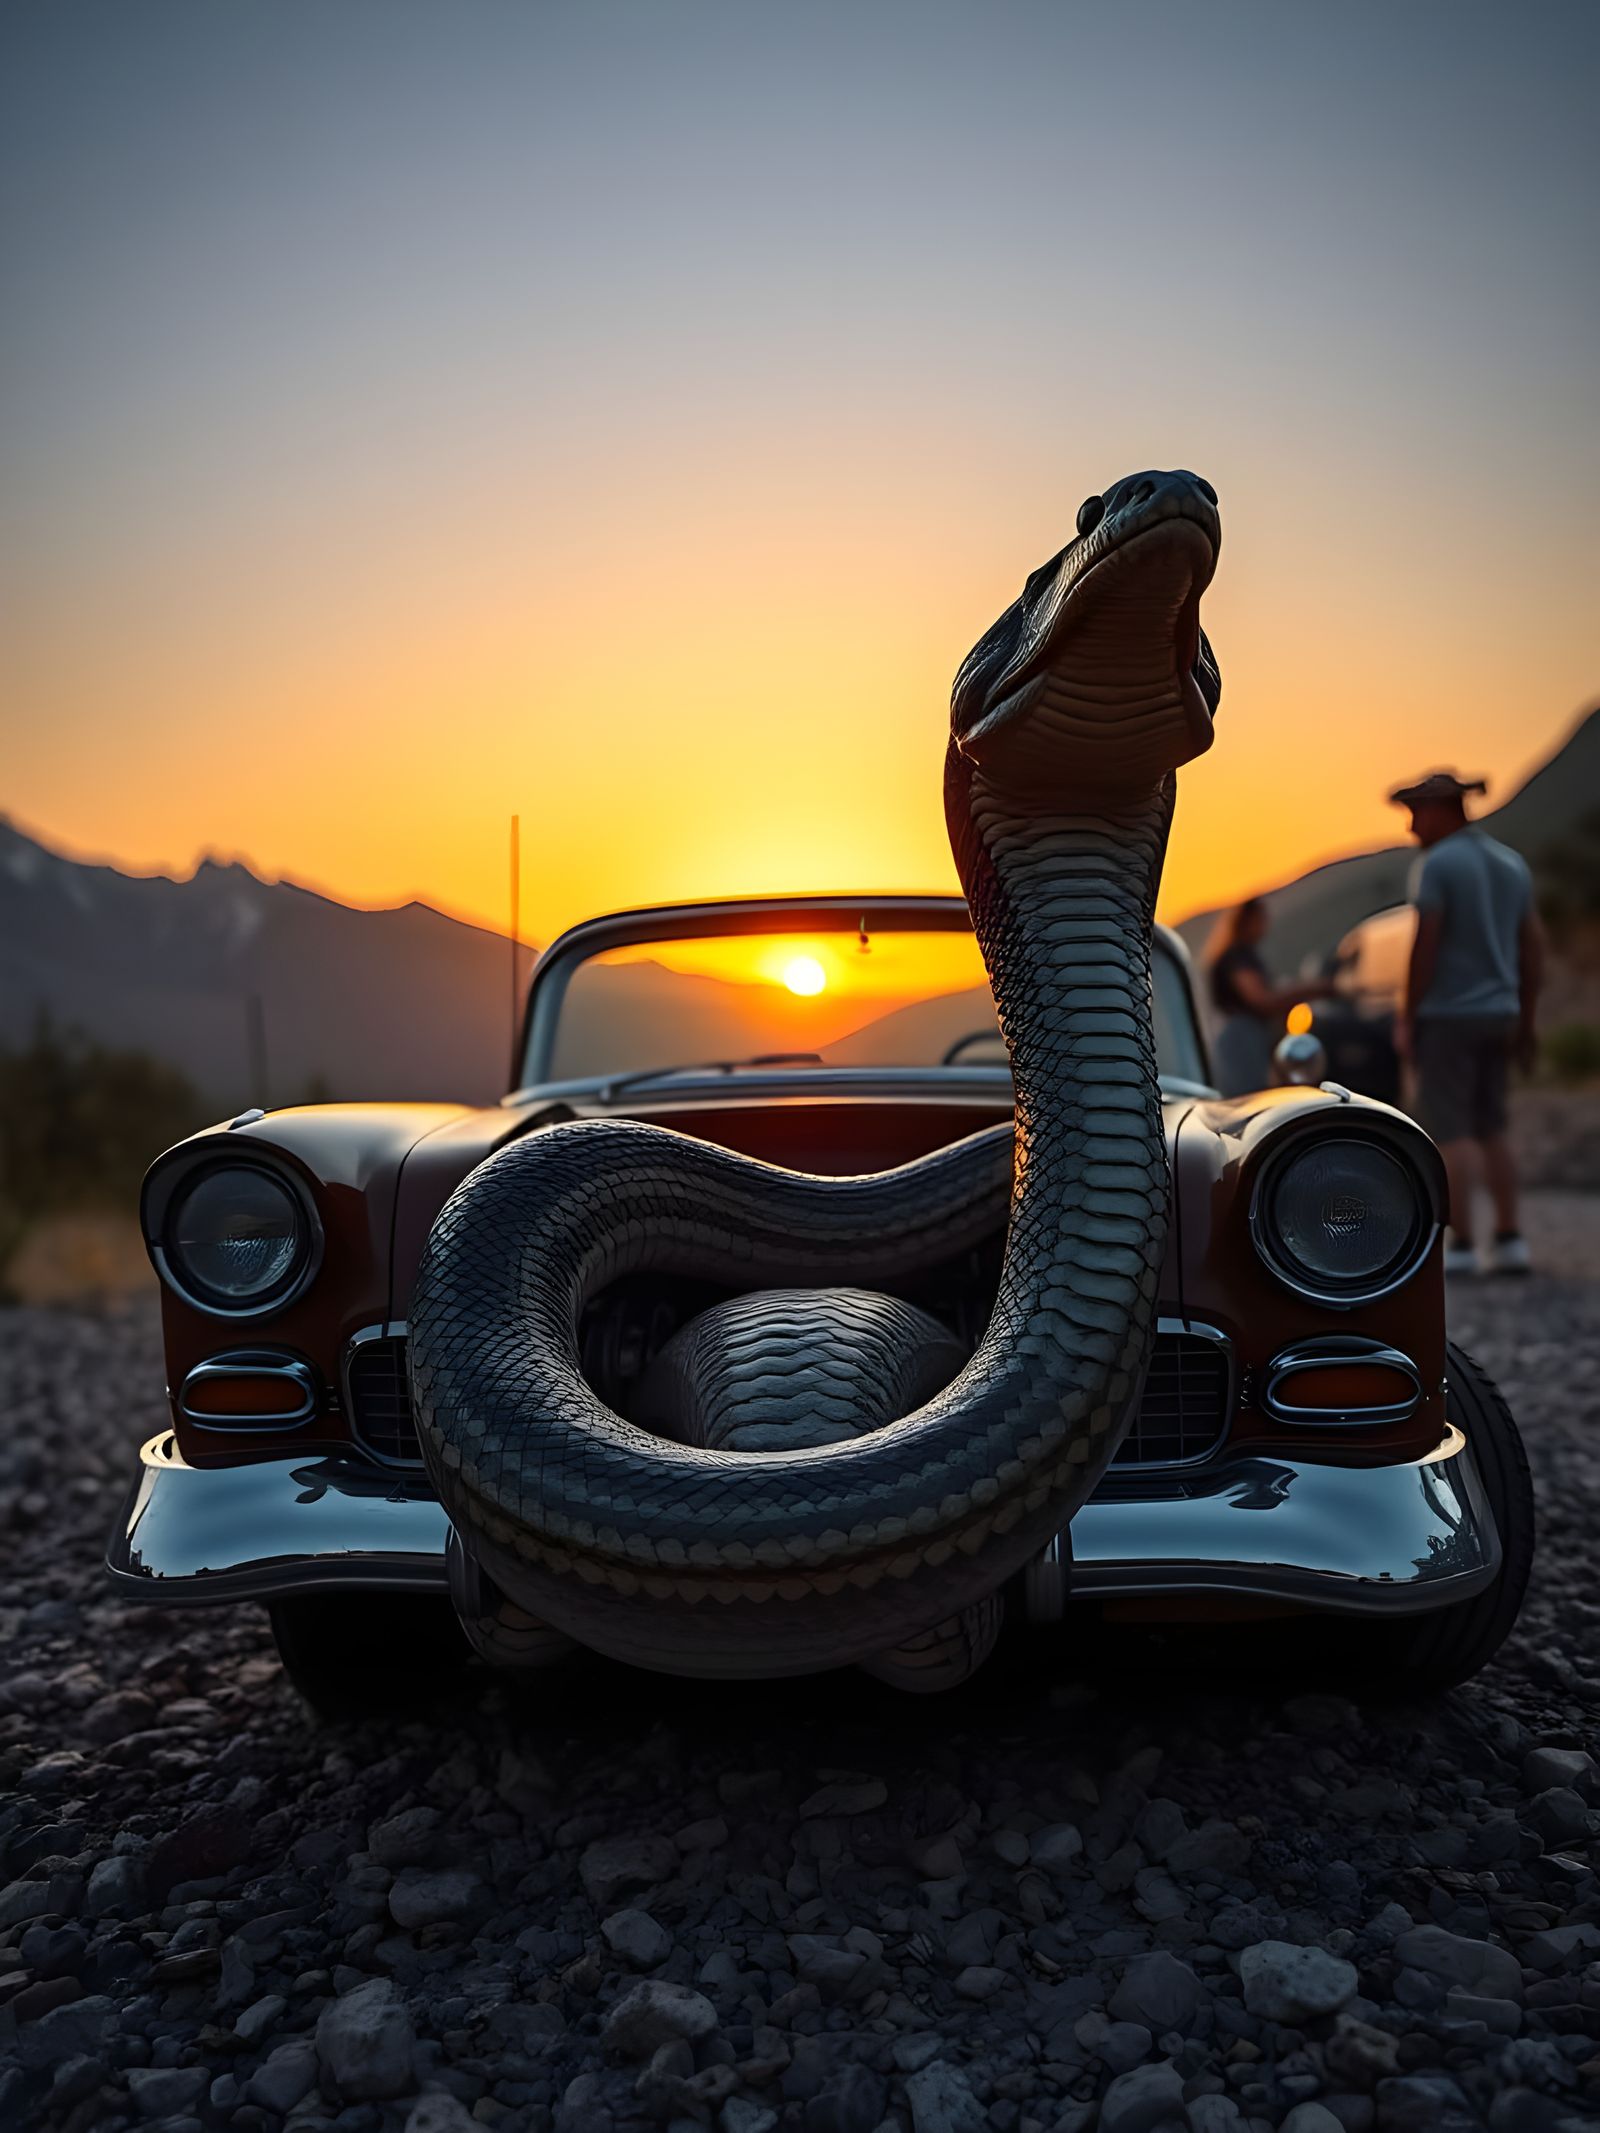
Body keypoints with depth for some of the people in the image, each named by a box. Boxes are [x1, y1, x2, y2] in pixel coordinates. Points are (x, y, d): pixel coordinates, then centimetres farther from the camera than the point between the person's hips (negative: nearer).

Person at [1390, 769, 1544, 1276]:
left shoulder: (1436, 864, -10)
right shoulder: (1512, 863, 13)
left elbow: (1425, 946, -15)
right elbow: (1533, 946, 14)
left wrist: (1406, 1018, -9)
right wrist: (1525, 1022, 19)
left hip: (1448, 1013, -7)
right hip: (1499, 1012, 7)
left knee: (1451, 1131, -3)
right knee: (1491, 1128, 14)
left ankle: (1460, 1245, -3)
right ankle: (1509, 1240, 13)